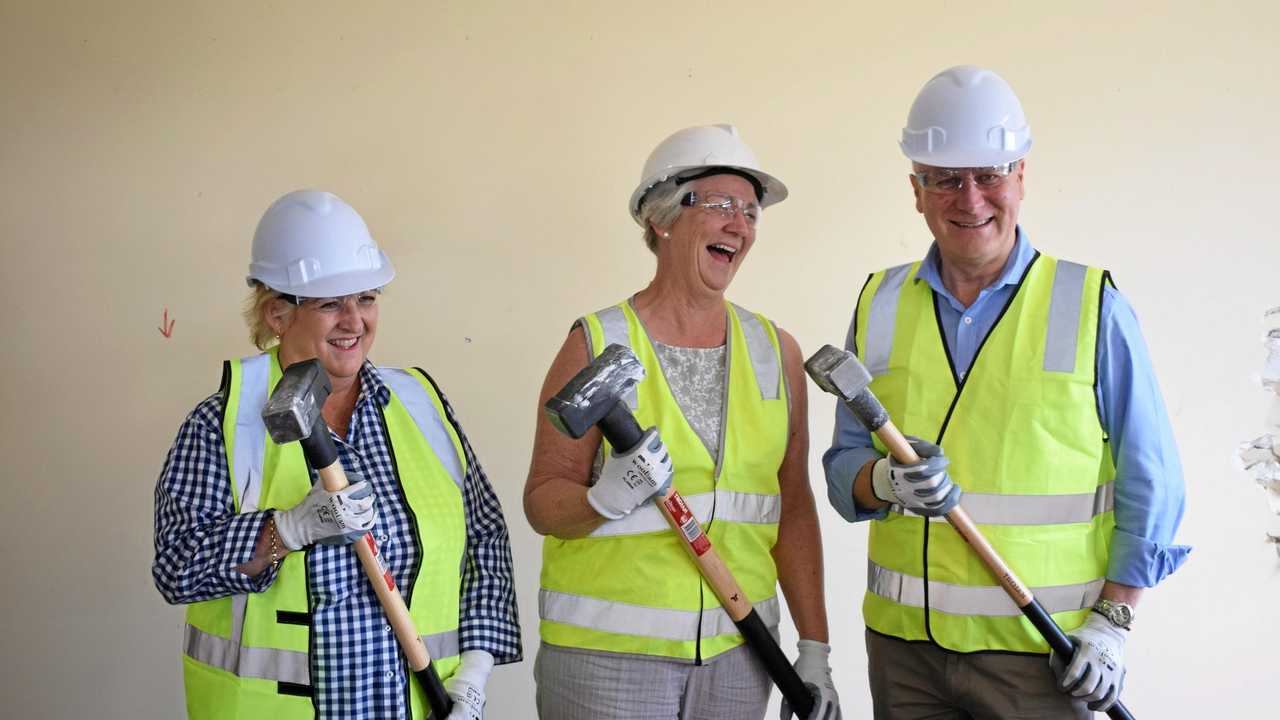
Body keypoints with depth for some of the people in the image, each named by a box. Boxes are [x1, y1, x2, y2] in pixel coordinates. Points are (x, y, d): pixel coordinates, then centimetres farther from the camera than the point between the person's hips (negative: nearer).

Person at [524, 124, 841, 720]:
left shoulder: (775, 352, 6)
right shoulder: (596, 346, -5)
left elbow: (793, 509, 8)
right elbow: (542, 502, -5)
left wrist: (815, 648, 6)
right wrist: (604, 499, -25)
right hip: (607, 649, -3)